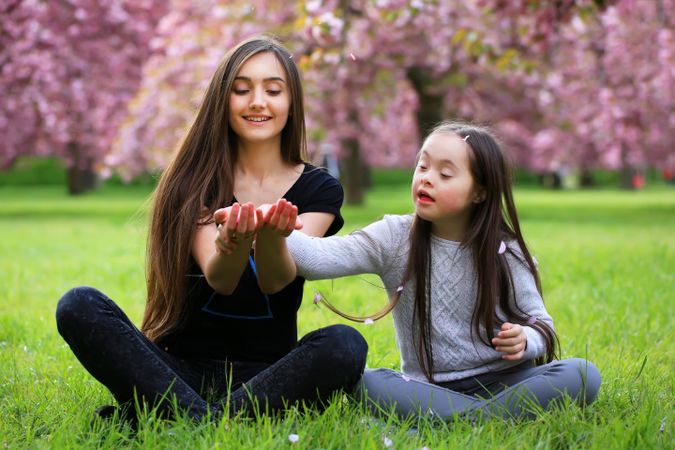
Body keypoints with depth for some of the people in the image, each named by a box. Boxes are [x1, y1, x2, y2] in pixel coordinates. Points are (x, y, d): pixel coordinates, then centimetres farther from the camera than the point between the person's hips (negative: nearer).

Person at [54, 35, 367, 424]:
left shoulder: (320, 190, 5)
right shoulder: (195, 181, 4)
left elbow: (275, 281, -12)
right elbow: (218, 280, -13)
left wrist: (272, 234, -37)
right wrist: (233, 243, -38)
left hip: (267, 376, 0)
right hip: (183, 368, 0)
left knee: (345, 344, -33)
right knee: (79, 305, -23)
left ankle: (151, 417, -32)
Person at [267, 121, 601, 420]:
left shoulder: (505, 251, 0)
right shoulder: (395, 238, -3)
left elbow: (541, 324, 5)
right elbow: (318, 259, -18)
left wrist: (524, 340, -20)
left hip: (501, 382, 0)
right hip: (428, 388, 0)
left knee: (581, 375, -26)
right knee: (365, 383, -30)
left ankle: (470, 420, -33)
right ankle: (498, 414, -28)